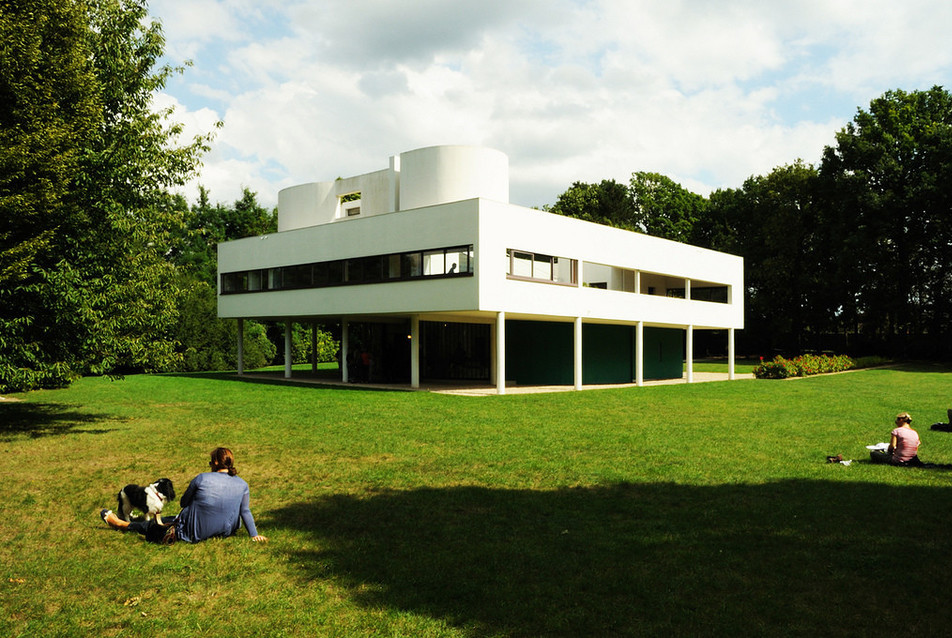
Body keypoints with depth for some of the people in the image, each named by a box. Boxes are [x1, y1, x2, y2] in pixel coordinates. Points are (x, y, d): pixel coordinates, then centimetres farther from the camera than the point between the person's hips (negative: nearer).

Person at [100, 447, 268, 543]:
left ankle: (121, 524, 39)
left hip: (196, 532, -3)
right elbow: (245, 511, -4)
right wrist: (254, 534, 4)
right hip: (225, 531, 4)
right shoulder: (242, 484, -7)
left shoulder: (202, 479, -14)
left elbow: (183, 502, 1)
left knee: (157, 525, 19)